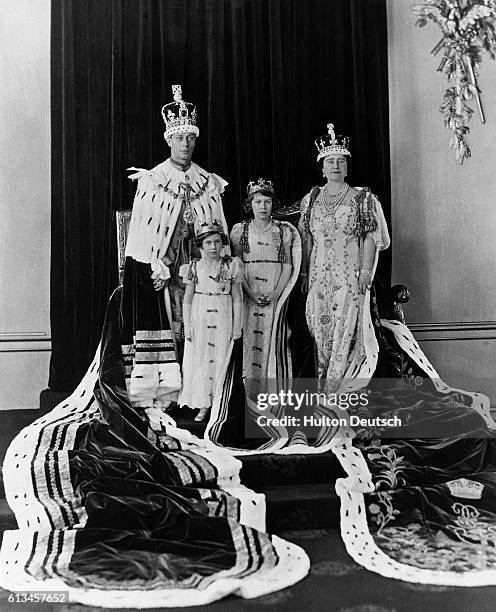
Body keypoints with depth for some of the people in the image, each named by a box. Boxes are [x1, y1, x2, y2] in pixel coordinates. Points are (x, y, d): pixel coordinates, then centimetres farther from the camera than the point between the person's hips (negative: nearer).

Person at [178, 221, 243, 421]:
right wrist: (187, 326, -3)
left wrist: (237, 328, 0)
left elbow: (237, 299, 2)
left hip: (223, 322, -1)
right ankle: (203, 406, 16)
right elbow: (187, 301, 3)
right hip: (199, 321, 1)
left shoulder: (231, 266, -1)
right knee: (200, 362, 5)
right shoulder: (194, 267, 0)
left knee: (221, 361, 4)